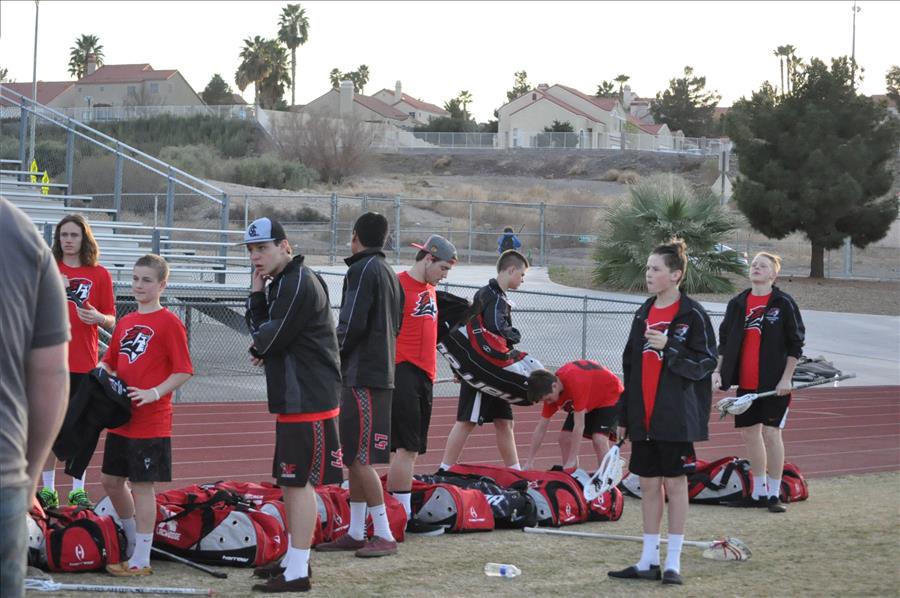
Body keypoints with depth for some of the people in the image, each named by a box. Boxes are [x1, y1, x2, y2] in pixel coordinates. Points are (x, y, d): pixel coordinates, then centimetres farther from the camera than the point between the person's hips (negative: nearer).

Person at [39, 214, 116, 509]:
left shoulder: (100, 275, 3)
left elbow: (112, 322, 4)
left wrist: (98, 317, -19)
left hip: (84, 363, 0)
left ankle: (78, 491, 10)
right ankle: (48, 490, 9)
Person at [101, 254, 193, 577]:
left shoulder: (169, 323, -9)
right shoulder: (125, 322, 13)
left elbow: (183, 371, -13)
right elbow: (110, 362, 21)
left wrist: (154, 393, -23)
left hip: (151, 422, -8)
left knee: (142, 485, -4)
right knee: (111, 480, 14)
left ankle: (140, 561, 3)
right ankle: (133, 541, 32)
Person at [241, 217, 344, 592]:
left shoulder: (299, 283, -15)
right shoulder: (279, 284, 18)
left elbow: (273, 337, -17)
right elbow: (259, 329, 14)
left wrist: (258, 346, 5)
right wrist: (257, 291, 2)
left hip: (308, 400, -11)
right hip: (293, 397, 11)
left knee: (300, 481, -9)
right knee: (289, 481, 17)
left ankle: (298, 573, -8)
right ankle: (293, 558, 27)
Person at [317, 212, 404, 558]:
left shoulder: (362, 270, -11)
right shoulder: (389, 273, 18)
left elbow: (352, 324, -18)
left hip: (362, 376, -9)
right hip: (381, 371, 9)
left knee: (359, 457, -8)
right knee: (354, 457, 13)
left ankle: (384, 535, -8)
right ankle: (356, 533, 16)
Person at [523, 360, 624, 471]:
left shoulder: (575, 383, -40)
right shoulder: (550, 390, -16)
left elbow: (579, 425, -38)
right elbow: (541, 428, -9)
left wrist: (571, 461, -37)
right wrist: (529, 462, -12)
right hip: (589, 402, 8)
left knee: (599, 438, -26)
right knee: (564, 437, -3)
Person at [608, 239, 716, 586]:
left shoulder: (692, 314, -8)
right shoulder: (643, 314, 11)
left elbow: (705, 363, -11)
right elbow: (631, 366, 14)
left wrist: (669, 348, -24)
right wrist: (624, 415, 12)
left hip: (675, 417, -6)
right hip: (643, 416, 6)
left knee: (674, 482, 0)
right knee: (648, 484, 9)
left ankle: (673, 562, 7)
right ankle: (649, 561, 15)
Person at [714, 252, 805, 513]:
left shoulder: (783, 303, -4)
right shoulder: (737, 303, 9)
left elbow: (795, 344, -4)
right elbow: (724, 341, 15)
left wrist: (786, 378, -11)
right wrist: (718, 370, 5)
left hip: (773, 384, -5)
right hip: (745, 382, 5)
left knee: (771, 433, -6)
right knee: (750, 433, 9)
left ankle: (774, 494, 1)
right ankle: (759, 492, 19)